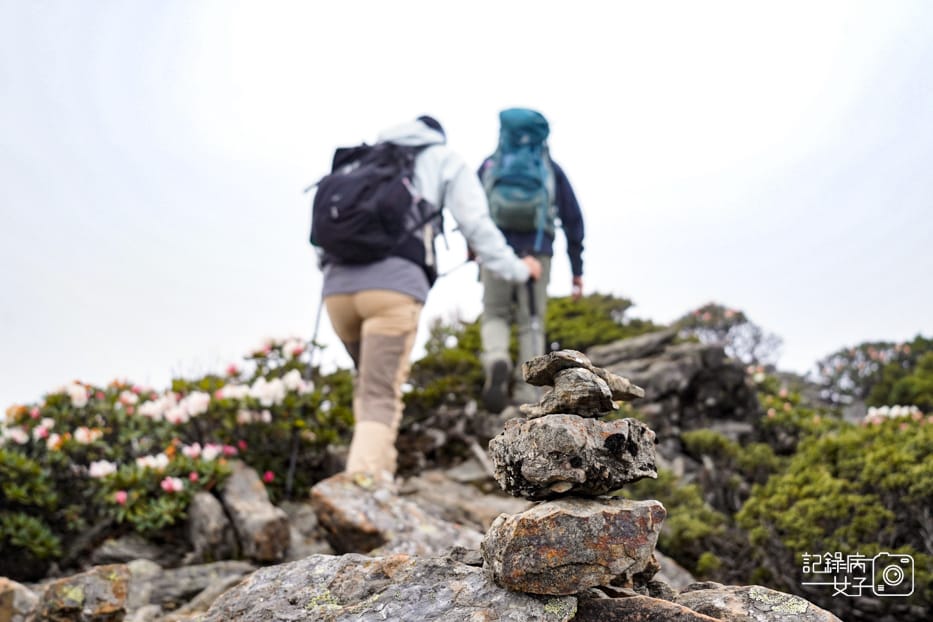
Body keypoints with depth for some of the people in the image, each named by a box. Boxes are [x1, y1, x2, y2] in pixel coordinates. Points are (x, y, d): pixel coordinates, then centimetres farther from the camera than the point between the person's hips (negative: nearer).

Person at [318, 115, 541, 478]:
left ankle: (379, 470, 22)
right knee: (381, 397, -6)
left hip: (338, 284, 5)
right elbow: (477, 226, 14)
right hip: (394, 283, -4)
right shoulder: (445, 159, 21)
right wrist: (517, 270, 26)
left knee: (370, 378, 26)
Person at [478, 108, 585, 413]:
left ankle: (496, 361, -18)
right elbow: (572, 219, 9)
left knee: (495, 316, 14)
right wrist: (577, 269, 11)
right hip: (537, 252, 0)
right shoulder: (552, 169, 14)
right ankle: (527, 395, -4)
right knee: (531, 325, 7)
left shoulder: (490, 165, 14)